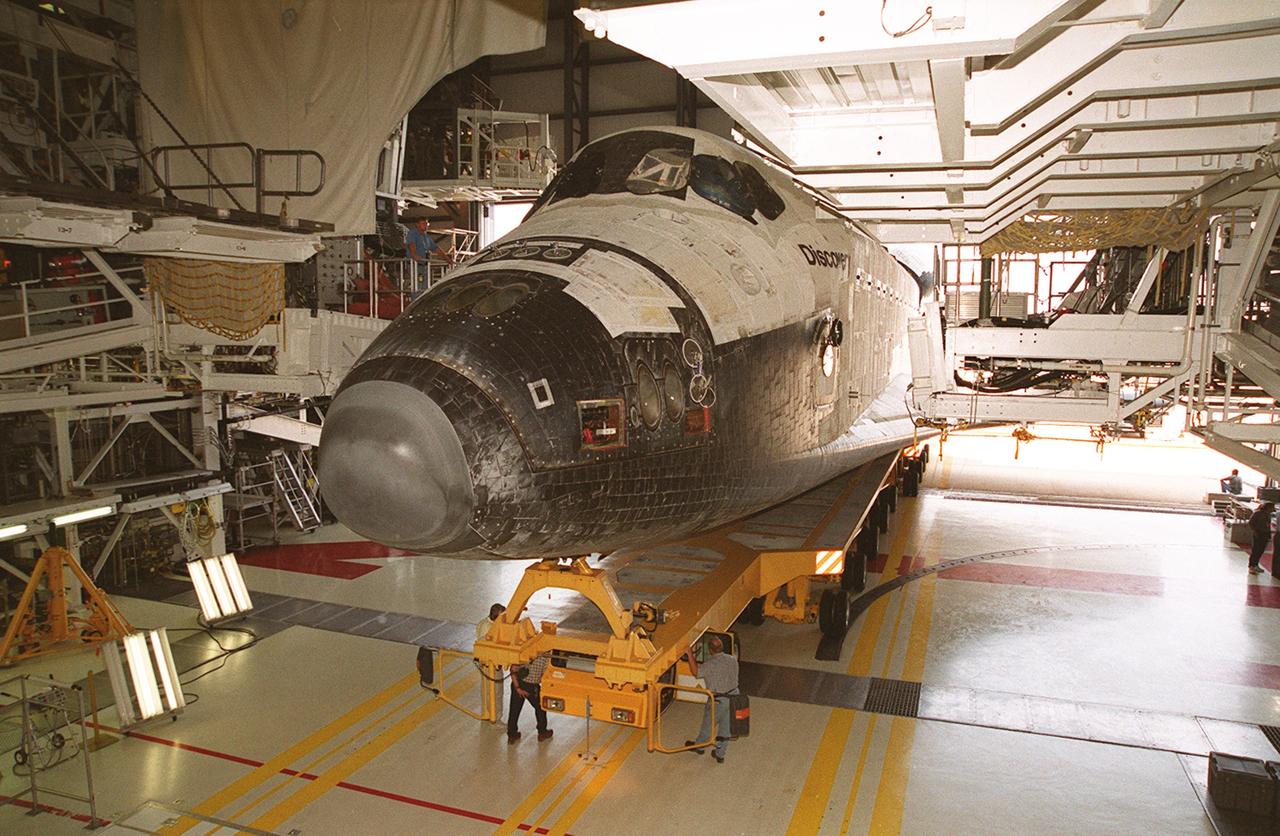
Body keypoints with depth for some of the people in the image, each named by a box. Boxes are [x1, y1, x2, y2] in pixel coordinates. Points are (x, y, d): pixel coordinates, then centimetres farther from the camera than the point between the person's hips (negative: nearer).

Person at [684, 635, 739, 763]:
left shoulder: (710, 664, -24)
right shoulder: (733, 660, -6)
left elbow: (696, 672, -11)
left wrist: (690, 655, -9)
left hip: (718, 700, -5)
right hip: (733, 696, 5)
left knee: (708, 724, 18)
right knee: (725, 727, 18)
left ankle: (698, 746, 40)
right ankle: (720, 754, 32)